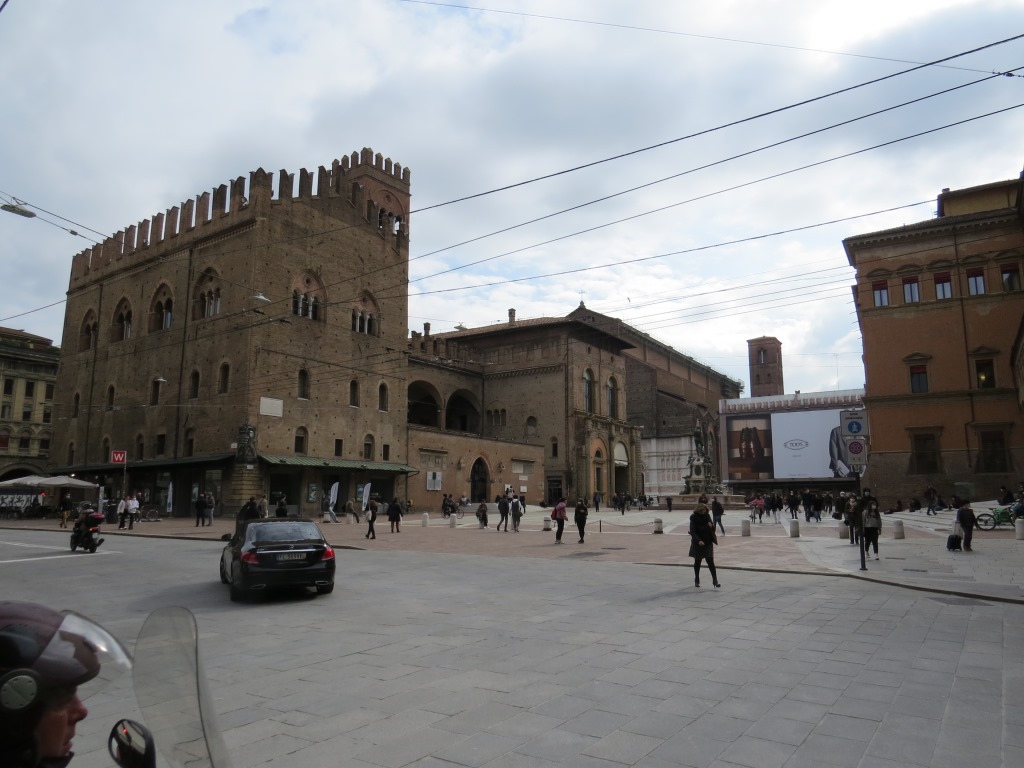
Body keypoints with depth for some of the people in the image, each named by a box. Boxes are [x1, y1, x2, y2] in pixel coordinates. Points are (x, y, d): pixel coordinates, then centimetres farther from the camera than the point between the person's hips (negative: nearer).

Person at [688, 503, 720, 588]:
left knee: (710, 561, -6)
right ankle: (697, 580, 25)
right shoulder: (694, 518, -10)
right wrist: (698, 540, -30)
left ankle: (715, 580, -4)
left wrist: (711, 526, -15)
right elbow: (692, 531, -17)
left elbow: (713, 529, 9)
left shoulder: (707, 516, 1)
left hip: (708, 542, 2)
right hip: (698, 543, -2)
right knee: (697, 561, 11)